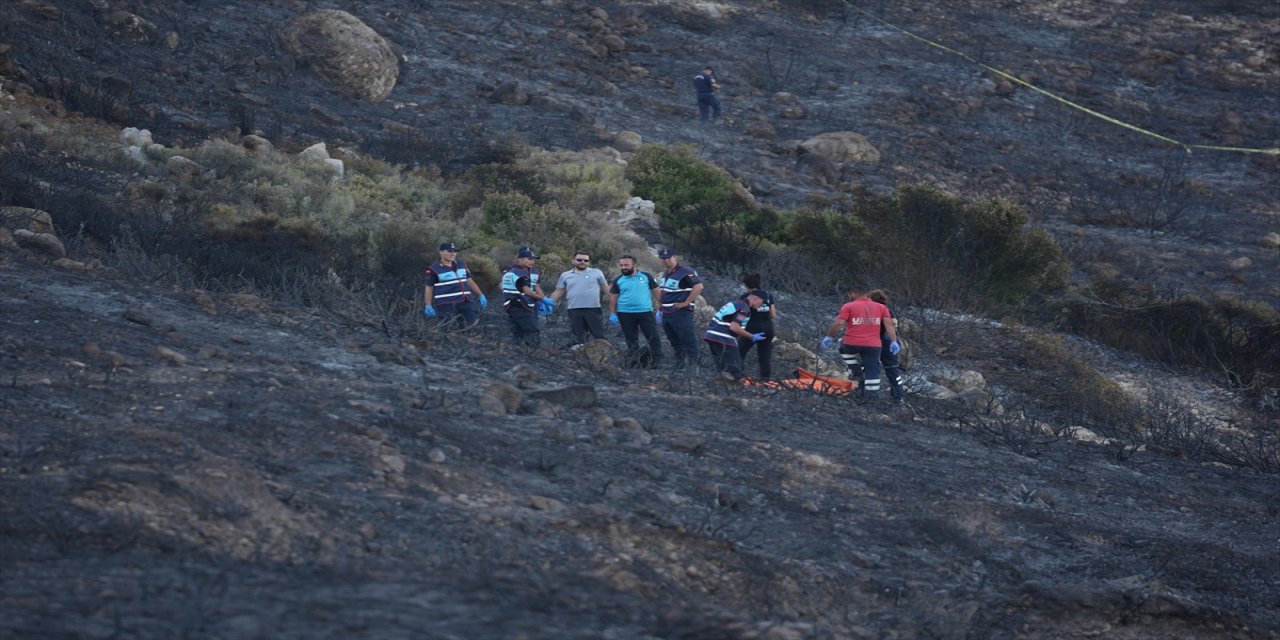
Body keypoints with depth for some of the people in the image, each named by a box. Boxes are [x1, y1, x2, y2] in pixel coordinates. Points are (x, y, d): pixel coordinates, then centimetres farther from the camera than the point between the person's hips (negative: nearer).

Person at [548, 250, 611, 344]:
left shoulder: (597, 273, 6)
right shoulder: (565, 275, 11)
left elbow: (606, 290, 7)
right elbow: (558, 292, 12)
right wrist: (549, 303, -2)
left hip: (593, 310, -2)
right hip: (574, 311, 2)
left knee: (599, 336, -1)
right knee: (579, 338, 8)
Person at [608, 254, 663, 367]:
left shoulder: (646, 277, 1)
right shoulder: (618, 281, 5)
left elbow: (657, 292, 4)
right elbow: (613, 298, 9)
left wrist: (659, 309, -2)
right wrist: (612, 314, 0)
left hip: (645, 312, -2)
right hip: (625, 314, 2)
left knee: (654, 337, -5)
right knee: (631, 339, 8)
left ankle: (657, 361, 3)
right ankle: (635, 361, 16)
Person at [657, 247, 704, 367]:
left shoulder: (685, 272, -14)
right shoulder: (665, 274, 15)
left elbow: (698, 286, -23)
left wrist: (686, 303, -20)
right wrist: (661, 308, 20)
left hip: (681, 313, -9)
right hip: (666, 313, 9)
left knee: (688, 340, -6)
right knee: (674, 341, 15)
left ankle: (693, 364, -4)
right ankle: (680, 363, 23)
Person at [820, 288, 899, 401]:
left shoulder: (849, 306, 1)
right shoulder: (881, 307, 11)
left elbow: (838, 323, -8)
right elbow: (889, 324, 2)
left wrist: (829, 337, 2)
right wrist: (893, 342, 1)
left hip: (852, 344, -2)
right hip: (873, 345, 2)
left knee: (844, 348, 31)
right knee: (872, 371, 8)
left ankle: (855, 371, 23)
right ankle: (872, 395, 3)